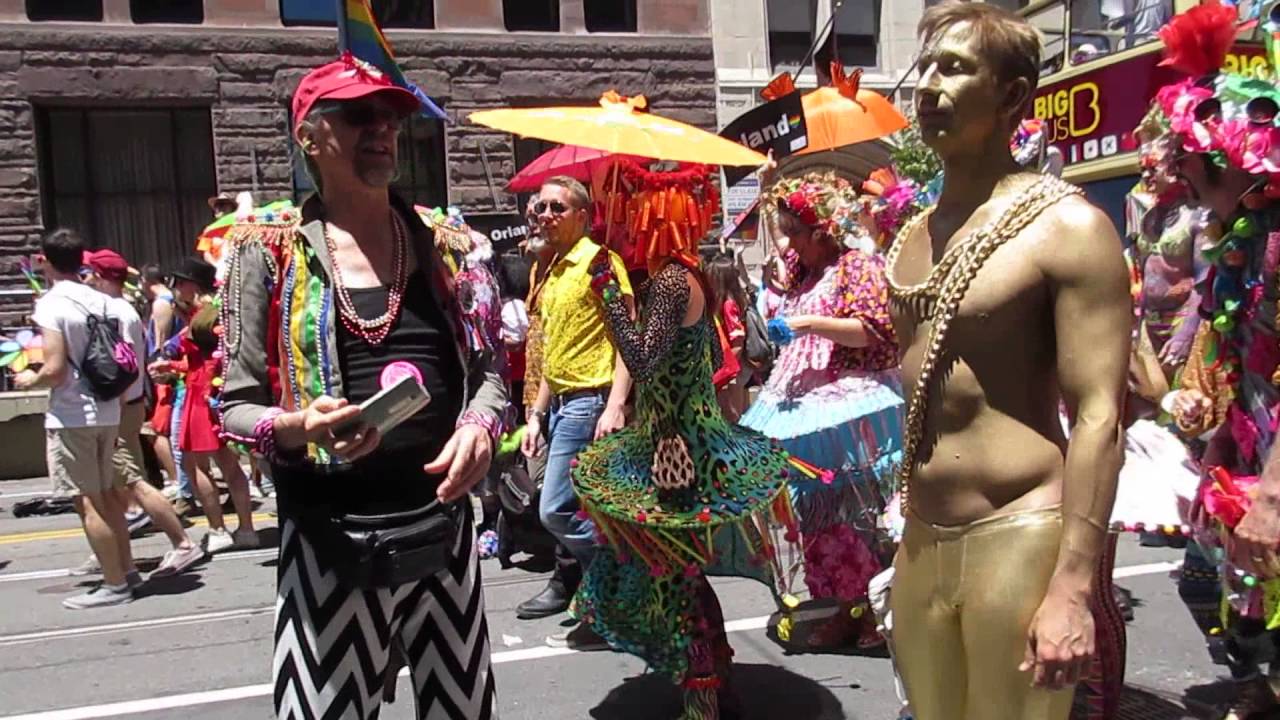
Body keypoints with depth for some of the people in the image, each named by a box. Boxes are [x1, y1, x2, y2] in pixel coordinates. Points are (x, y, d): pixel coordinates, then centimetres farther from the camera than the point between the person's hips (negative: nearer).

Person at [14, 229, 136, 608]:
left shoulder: (51, 304, -13)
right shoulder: (102, 301, 6)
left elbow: (54, 371, -18)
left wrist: (30, 380, 1)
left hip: (71, 416, -7)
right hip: (107, 412, 7)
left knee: (88, 501, 1)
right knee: (106, 493, 18)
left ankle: (114, 585, 7)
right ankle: (126, 569, 26)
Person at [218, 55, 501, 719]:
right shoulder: (268, 250, -2)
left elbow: (485, 367, 10)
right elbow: (236, 406, -1)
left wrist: (479, 426, -11)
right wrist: (297, 428, -22)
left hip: (444, 530, 4)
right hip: (329, 543, -3)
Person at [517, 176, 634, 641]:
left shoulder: (599, 261, -8)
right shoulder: (552, 272, 17)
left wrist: (615, 406, -23)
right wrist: (537, 414, 18)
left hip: (588, 402, -8)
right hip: (560, 405, 9)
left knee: (557, 511, -9)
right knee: (582, 510, 13)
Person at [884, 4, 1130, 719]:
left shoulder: (1067, 226, -12)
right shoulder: (916, 230, 10)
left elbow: (1098, 416, -16)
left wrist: (1072, 588, -21)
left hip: (1018, 537, -7)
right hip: (919, 541, 7)